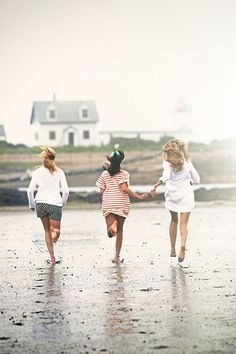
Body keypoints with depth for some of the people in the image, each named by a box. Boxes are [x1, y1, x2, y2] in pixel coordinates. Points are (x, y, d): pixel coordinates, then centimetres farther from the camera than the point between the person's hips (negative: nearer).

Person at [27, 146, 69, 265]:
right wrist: (63, 203, 15)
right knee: (56, 231, 4)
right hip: (55, 204, -1)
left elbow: (30, 190, 0)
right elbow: (65, 191, -2)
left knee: (47, 230, 15)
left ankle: (52, 257, 10)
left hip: (41, 203, 2)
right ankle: (54, 231, -33)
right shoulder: (59, 172, 3)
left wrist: (32, 205, 12)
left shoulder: (37, 172, 4)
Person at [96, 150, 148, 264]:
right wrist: (139, 196, -9)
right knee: (119, 230, 13)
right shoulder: (124, 174, -6)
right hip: (122, 205, -1)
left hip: (108, 205, 1)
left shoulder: (105, 174, 3)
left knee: (111, 233, 2)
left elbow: (102, 190, 3)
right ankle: (117, 257, 12)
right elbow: (124, 188, -16)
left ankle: (113, 224, -33)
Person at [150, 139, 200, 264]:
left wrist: (155, 186, -24)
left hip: (172, 195, 0)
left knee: (174, 220, 19)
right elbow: (196, 179, 8)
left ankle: (173, 249, 23)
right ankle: (183, 243, -29)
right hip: (186, 195, 0)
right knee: (183, 223, -2)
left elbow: (166, 176, -26)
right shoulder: (187, 163, 0)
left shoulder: (167, 163, -8)